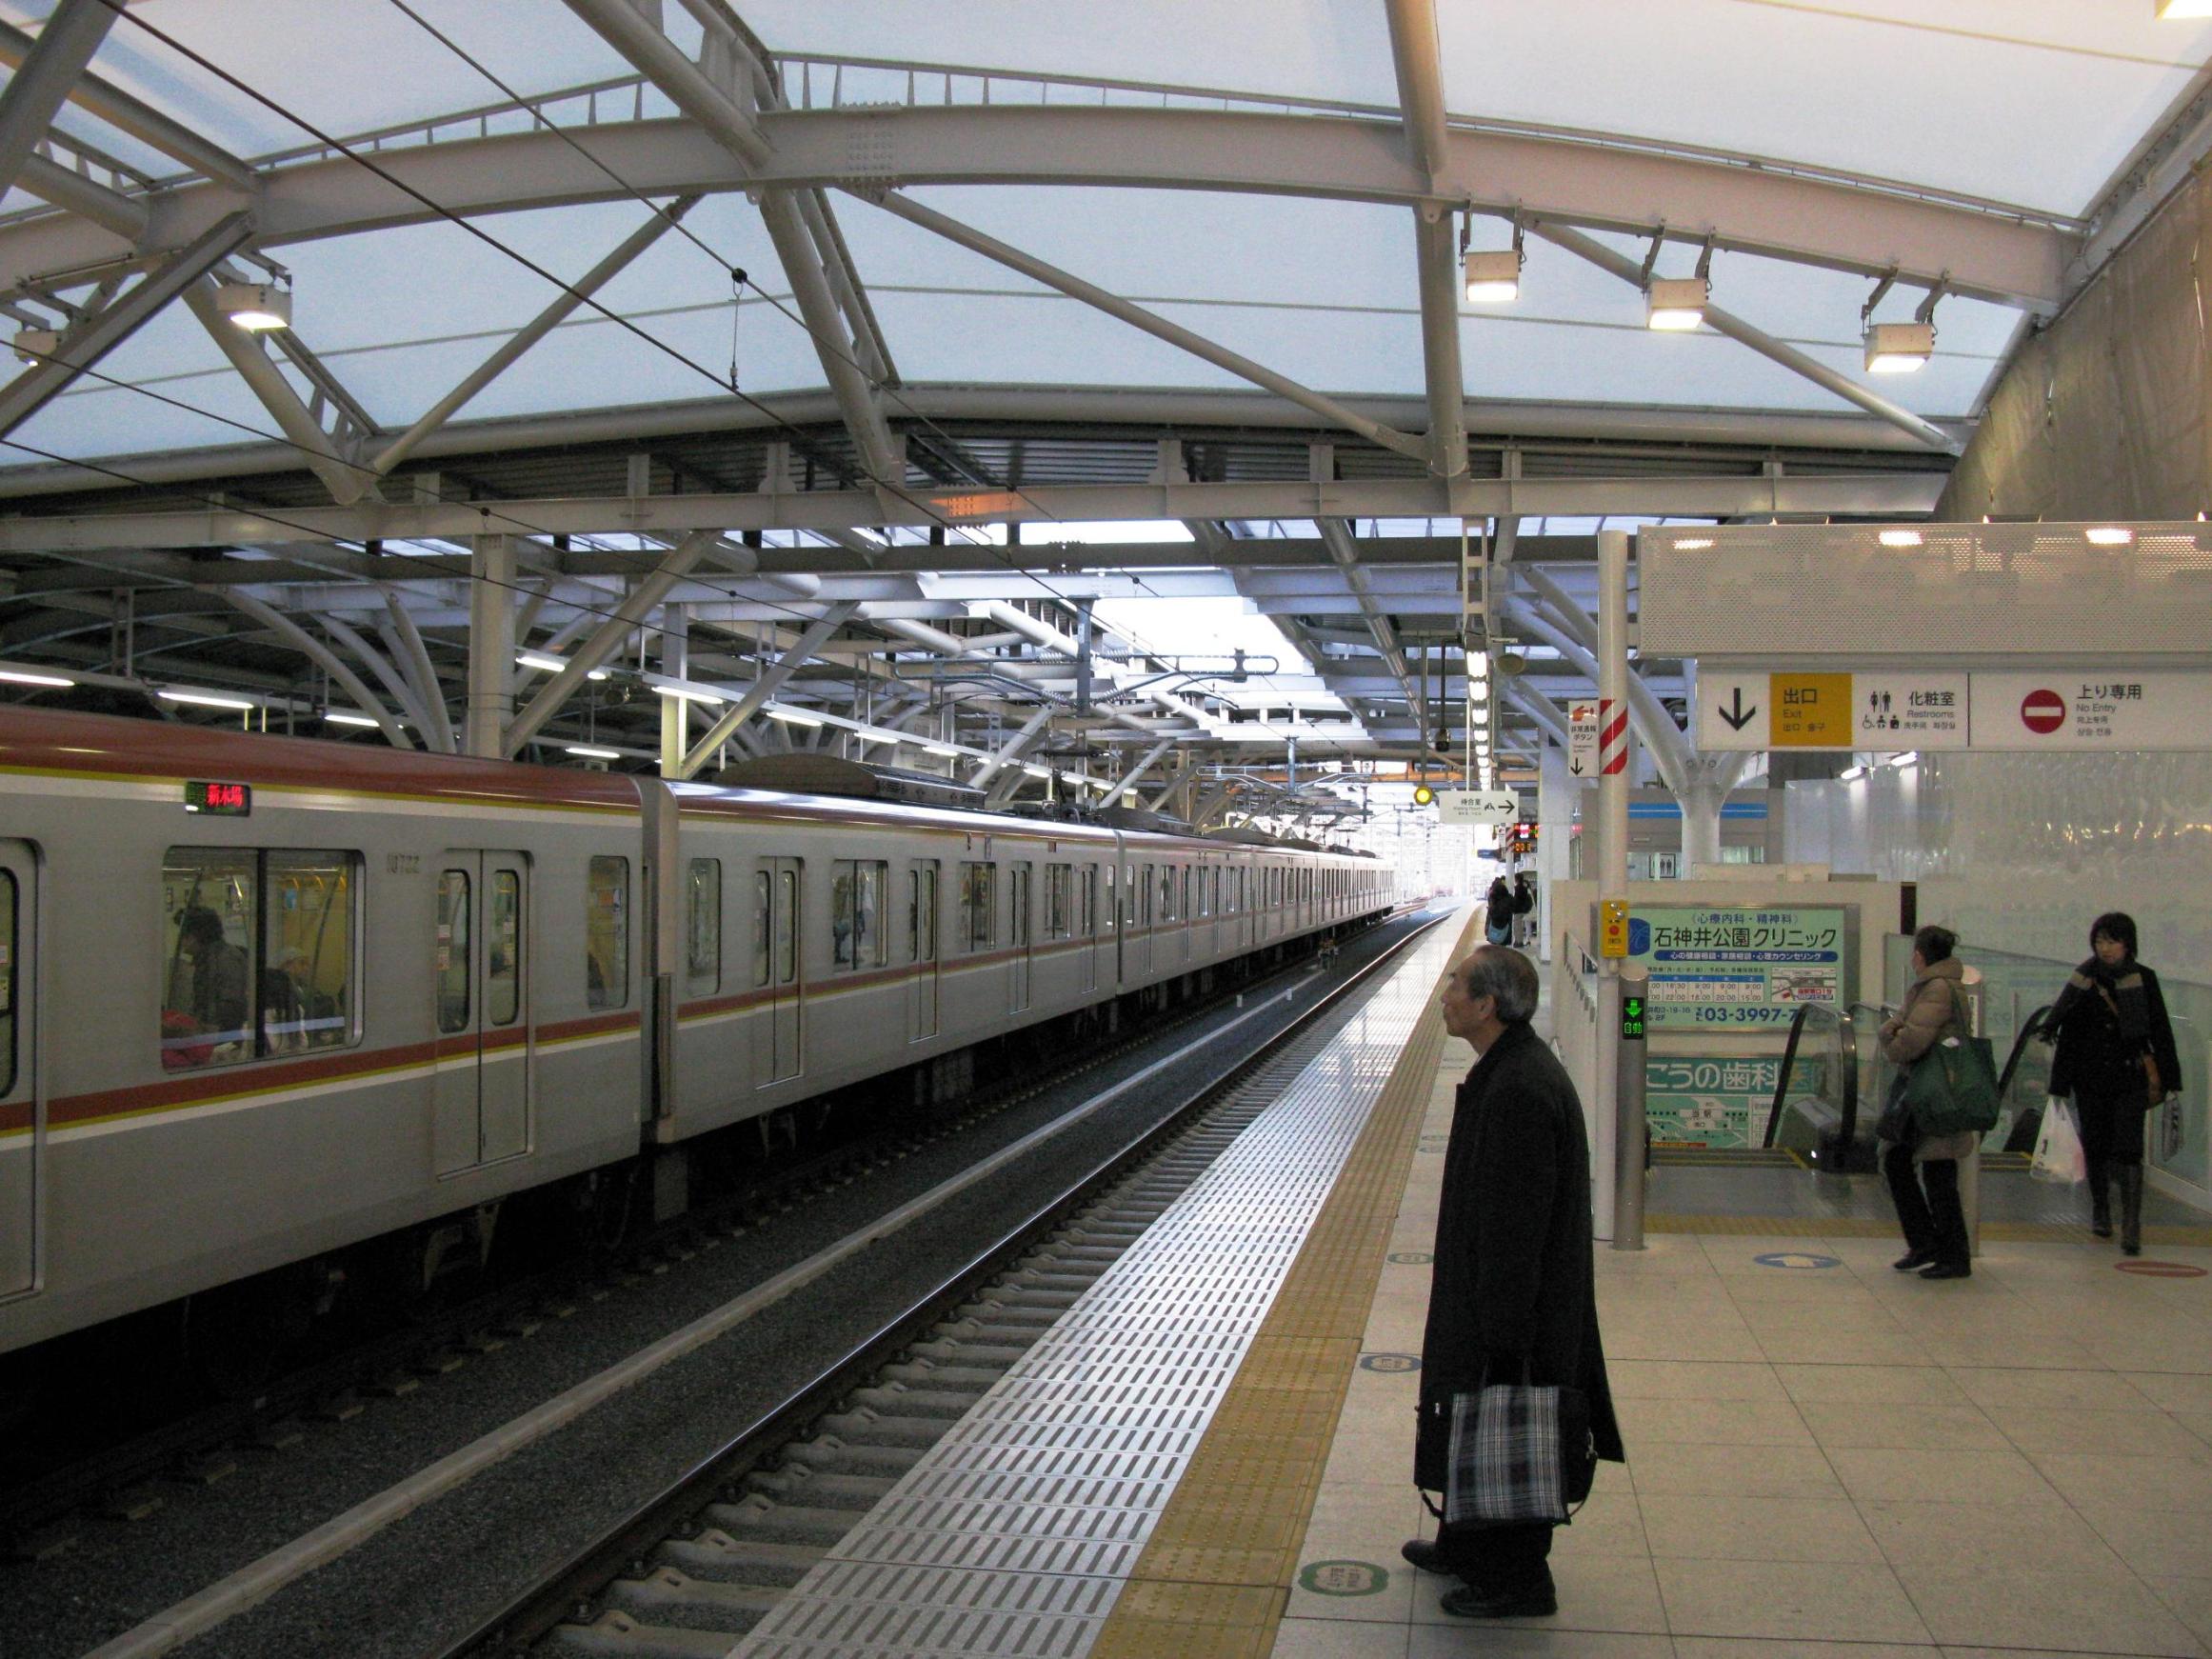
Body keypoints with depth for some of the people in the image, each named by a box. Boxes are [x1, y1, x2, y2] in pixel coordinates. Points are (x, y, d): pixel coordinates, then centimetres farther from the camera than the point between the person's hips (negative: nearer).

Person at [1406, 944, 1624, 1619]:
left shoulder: (1520, 1088, -28)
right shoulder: (1509, 1069, 6)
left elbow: (1517, 1220, -27)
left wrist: (1499, 1329, -23)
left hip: (1516, 1308, -10)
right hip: (1488, 1297, 10)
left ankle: (1515, 1581, 20)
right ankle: (1467, 1545, 39)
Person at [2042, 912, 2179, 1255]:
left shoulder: (2144, 980, 1)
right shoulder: (2083, 981, 3)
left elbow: (2161, 1032, 5)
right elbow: (2068, 1034, 7)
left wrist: (2167, 1080, 0)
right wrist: (2061, 1082, 5)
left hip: (2131, 1079, -2)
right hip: (2091, 1080, 2)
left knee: (2128, 1150, -11)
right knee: (2095, 1149, 11)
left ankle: (2131, 1228, -14)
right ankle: (2100, 1211, 31)